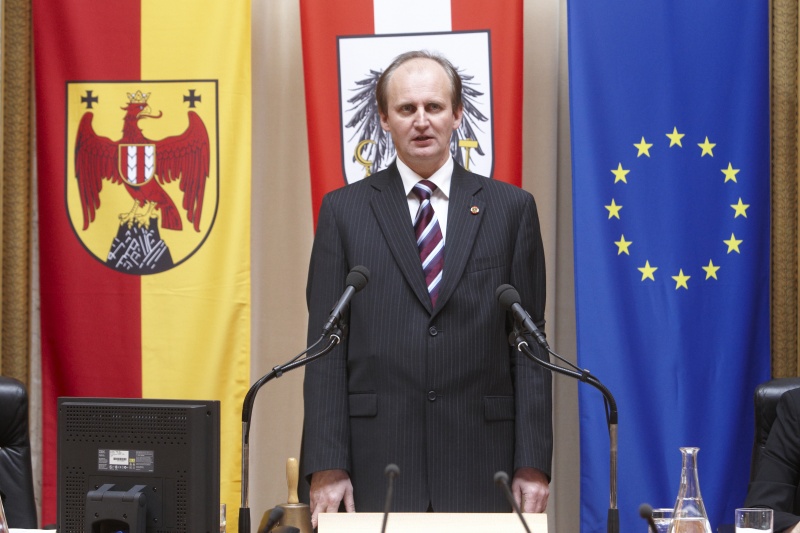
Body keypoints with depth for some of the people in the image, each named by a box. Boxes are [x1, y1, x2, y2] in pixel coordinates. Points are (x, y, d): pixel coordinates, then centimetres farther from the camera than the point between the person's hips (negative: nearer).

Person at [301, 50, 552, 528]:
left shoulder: (511, 208, 7)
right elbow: (327, 348, 3)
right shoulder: (343, 210, 7)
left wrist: (533, 463, -1)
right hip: (378, 461, 0)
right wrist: (326, 466, -4)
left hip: (480, 462, 0)